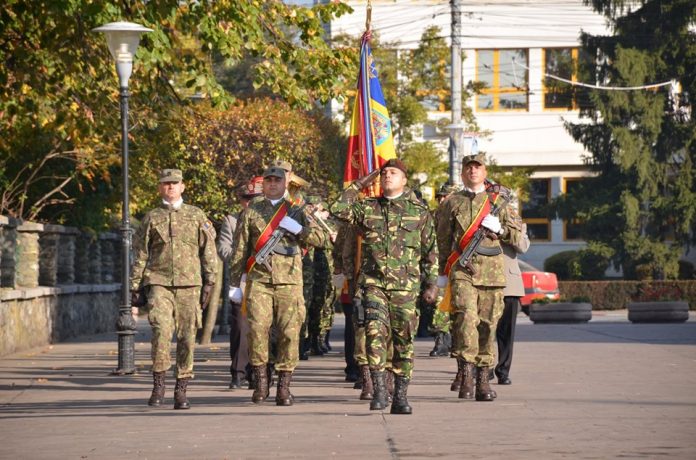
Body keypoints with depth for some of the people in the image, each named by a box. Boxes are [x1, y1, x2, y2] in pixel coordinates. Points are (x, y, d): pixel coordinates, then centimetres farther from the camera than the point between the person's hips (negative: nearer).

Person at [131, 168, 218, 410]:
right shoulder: (151, 218, 11)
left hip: (189, 284, 1)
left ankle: (181, 391, 8)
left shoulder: (197, 216, 11)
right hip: (159, 283, -1)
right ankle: (158, 385, -12)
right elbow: (140, 254, 12)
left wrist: (209, 282, 2)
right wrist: (135, 286, 6)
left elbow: (208, 250, 10)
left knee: (187, 337, 0)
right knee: (161, 329, -20)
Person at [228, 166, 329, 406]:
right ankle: (260, 381, -3)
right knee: (257, 327, -15)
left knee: (289, 332, -4)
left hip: (289, 280, 1)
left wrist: (297, 228, -8)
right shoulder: (251, 212, 13)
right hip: (258, 279, -1)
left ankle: (284, 386, 3)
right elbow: (240, 249, 12)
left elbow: (321, 238, 8)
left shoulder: (296, 211, 15)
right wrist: (235, 283, 7)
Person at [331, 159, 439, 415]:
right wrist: (359, 185, 5)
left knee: (403, 339, 2)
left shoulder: (419, 211, 9)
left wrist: (432, 284, 5)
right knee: (376, 331, -17)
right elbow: (338, 210, -1)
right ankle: (379, 390, -15)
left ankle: (400, 397, 8)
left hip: (405, 285, 0)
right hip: (373, 281, 0)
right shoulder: (367, 208, 12)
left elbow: (430, 251, 10)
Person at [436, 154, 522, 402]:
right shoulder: (452, 203, 13)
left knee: (488, 324, 1)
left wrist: (498, 228, -2)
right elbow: (443, 240, 14)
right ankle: (466, 372, -21)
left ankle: (483, 379, 8)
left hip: (492, 270, 2)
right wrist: (442, 273, 9)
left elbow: (517, 234, 18)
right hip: (462, 270, -2)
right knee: (466, 318, -20)